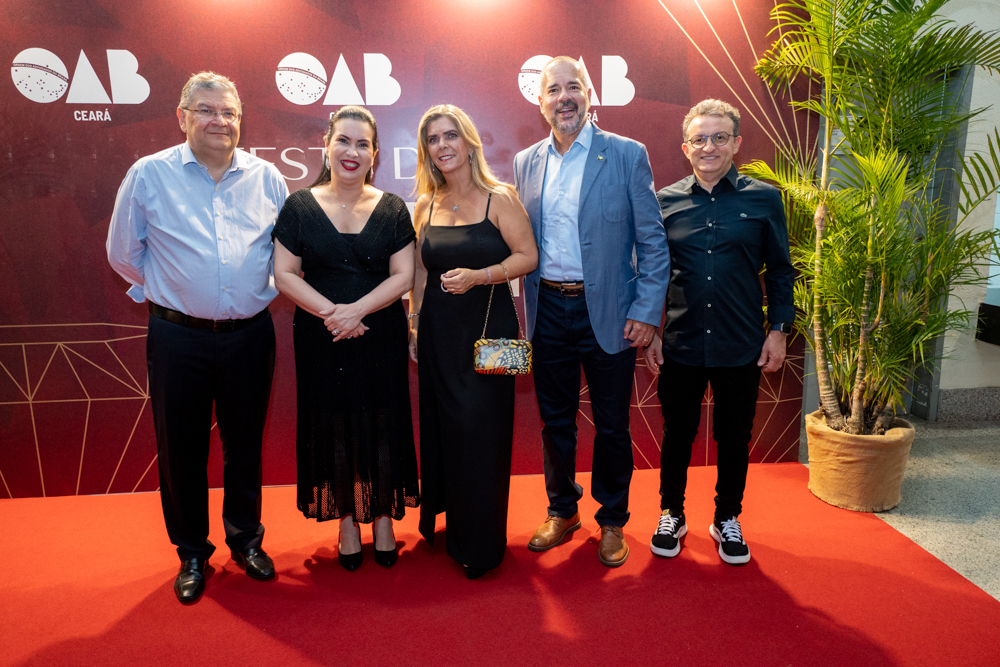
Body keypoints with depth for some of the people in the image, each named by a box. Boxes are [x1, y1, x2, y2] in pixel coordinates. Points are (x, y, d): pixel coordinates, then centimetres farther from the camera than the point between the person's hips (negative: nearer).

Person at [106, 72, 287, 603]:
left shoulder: (266, 177, 3)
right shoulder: (149, 175, -1)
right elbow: (124, 252, 7)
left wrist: (260, 290, 8)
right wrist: (170, 291, 10)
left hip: (250, 335, 2)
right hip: (178, 336, -1)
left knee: (245, 443, 13)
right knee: (181, 448, 9)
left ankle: (246, 540, 33)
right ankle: (192, 553, 28)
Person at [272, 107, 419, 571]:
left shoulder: (392, 209, 2)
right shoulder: (300, 206, 1)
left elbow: (403, 276, -4)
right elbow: (284, 275, -3)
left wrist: (356, 309, -18)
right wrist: (330, 312, -17)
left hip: (381, 338, 0)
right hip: (320, 341, 0)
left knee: (381, 424, 7)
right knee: (333, 426, 8)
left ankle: (383, 517, 26)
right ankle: (347, 520, 26)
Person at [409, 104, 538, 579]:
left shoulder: (498, 198, -3)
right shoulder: (426, 206, 10)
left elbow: (528, 256, -7)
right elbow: (419, 272, 14)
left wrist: (477, 276, -18)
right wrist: (413, 325, 10)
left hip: (488, 326, -4)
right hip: (438, 330, 4)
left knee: (480, 430, -2)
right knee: (441, 427, 9)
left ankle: (481, 544, 14)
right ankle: (446, 521, 30)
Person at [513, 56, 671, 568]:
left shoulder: (627, 155, -3)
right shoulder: (526, 162, 9)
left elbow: (652, 242, -4)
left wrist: (646, 311, -10)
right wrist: (526, 308, 4)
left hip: (607, 311, -3)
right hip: (548, 310, 3)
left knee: (611, 425, 8)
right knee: (555, 420, 14)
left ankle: (612, 521, 29)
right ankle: (562, 511, 34)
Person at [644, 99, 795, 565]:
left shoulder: (764, 199, 1)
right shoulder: (666, 201, 2)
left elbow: (780, 271, 6)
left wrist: (779, 330, 1)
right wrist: (650, 332, 3)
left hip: (741, 347, 0)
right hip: (680, 345, 0)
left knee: (734, 438, 12)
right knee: (677, 434, 12)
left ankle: (727, 519, 33)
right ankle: (671, 515, 32)